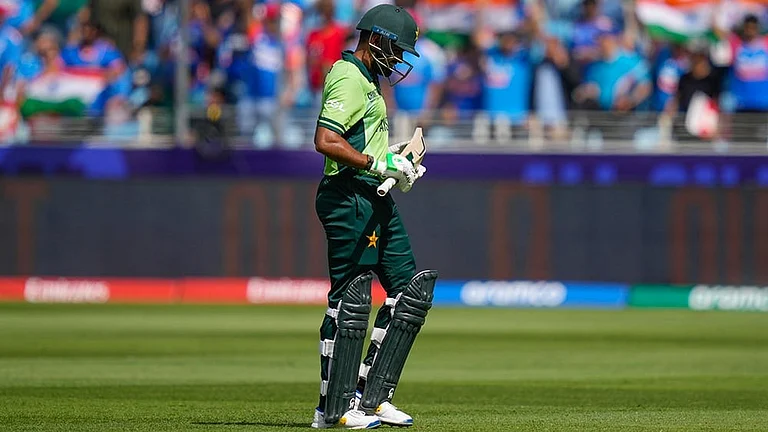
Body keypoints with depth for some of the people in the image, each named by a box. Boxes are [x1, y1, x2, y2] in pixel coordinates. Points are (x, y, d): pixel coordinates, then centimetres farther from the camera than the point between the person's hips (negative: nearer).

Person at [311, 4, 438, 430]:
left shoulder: (365, 79, 21)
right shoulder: (349, 80, -13)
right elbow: (325, 141, -24)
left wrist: (390, 154, 13)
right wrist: (379, 164, -21)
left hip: (376, 199, 11)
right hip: (349, 198, -11)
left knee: (412, 289, 9)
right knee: (350, 300, -7)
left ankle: (371, 395, 11)